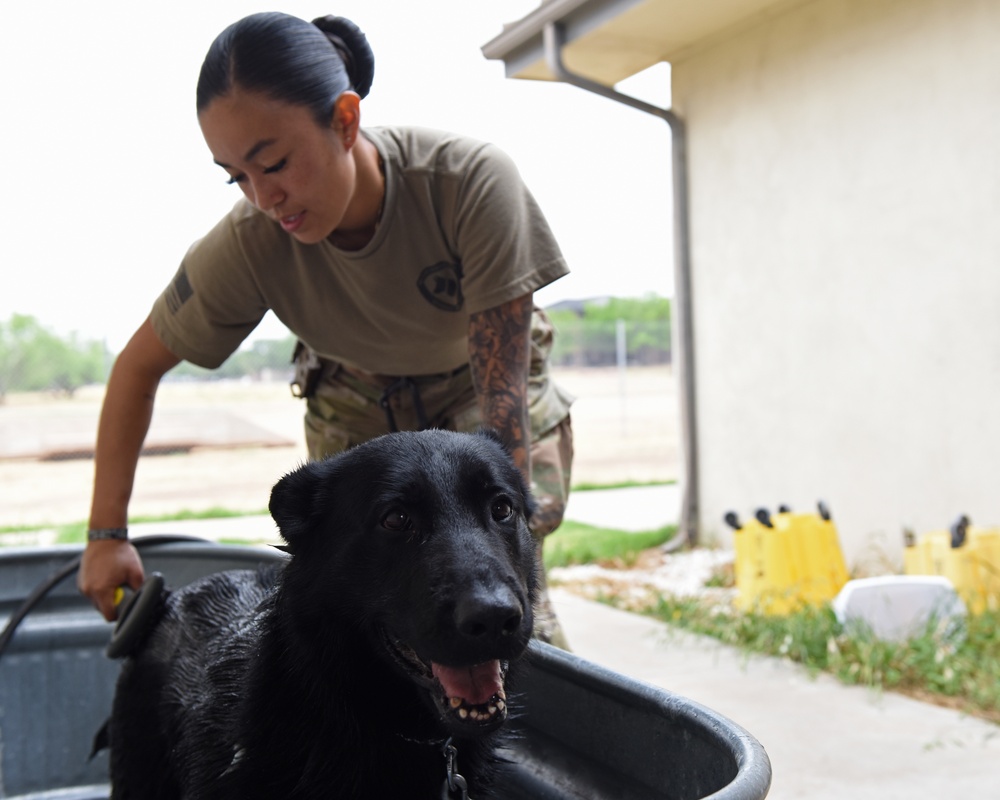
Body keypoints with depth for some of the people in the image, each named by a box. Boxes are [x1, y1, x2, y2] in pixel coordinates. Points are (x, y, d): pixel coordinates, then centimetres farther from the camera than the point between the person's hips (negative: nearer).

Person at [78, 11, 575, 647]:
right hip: (359, 399, 2)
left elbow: (503, 388, -34)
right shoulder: (248, 244, -29)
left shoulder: (473, 182, -37)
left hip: (478, 383, -1)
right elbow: (138, 368, -13)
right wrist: (107, 533, -14)